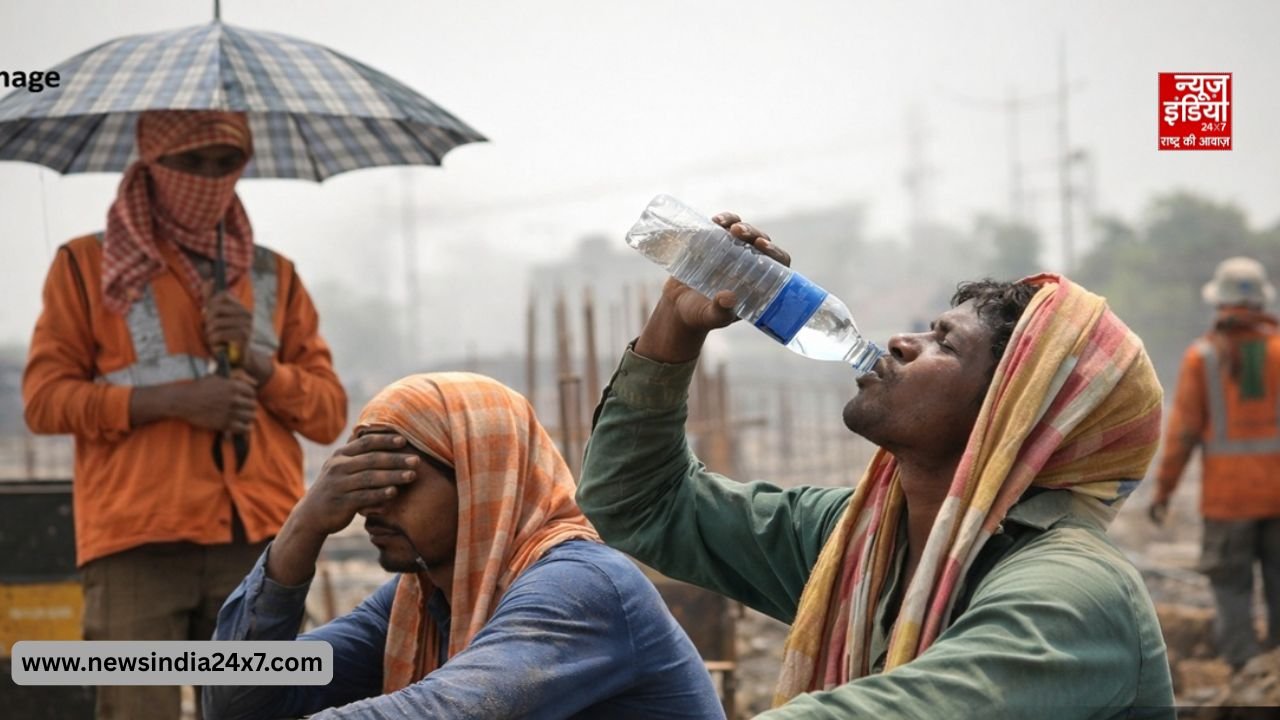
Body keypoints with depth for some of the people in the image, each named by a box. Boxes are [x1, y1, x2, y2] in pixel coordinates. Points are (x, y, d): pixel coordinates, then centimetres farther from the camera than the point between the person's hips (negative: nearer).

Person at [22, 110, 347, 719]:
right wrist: (170, 401, -11)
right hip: (137, 542, -2)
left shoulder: (274, 276, 19)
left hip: (257, 540, 3)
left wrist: (258, 362, -4)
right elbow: (44, 398, 2)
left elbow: (330, 412, 15)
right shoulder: (89, 265, 11)